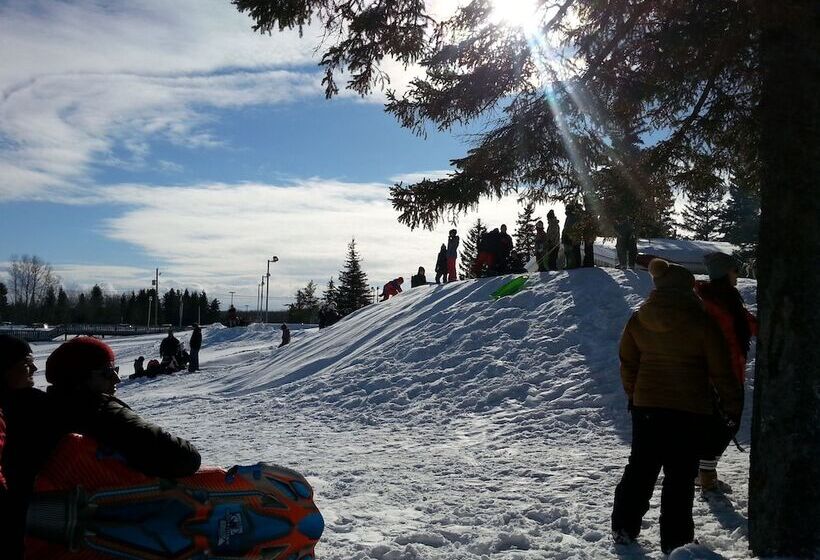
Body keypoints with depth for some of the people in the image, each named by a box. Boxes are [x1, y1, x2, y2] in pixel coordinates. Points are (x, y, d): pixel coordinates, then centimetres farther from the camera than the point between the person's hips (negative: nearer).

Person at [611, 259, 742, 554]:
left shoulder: (638, 320, -1)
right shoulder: (701, 322, -12)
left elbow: (628, 362, 8)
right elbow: (720, 370, -7)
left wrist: (633, 394, 22)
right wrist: (733, 405, 5)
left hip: (646, 405, 4)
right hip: (690, 409, -3)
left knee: (640, 466, 17)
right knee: (680, 475, 7)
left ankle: (623, 528, 23)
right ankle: (675, 540, 13)